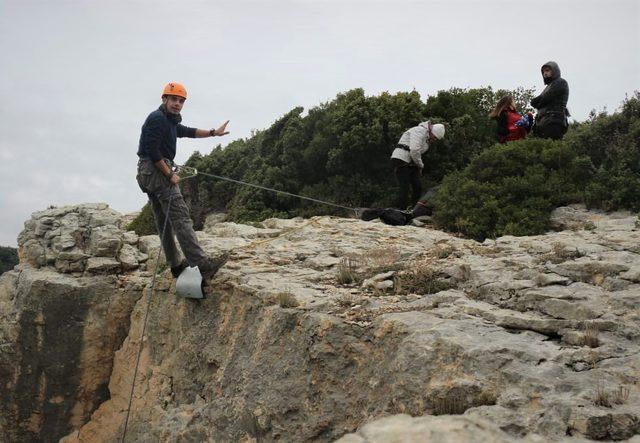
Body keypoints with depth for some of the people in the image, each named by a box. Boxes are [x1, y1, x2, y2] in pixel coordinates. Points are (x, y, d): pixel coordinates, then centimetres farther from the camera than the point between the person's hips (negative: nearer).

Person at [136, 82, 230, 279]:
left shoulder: (169, 121, 19)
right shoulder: (157, 118, -12)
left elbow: (187, 131, 30)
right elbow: (152, 151, -19)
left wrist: (213, 132, 24)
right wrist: (170, 174, -15)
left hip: (148, 174, 11)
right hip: (156, 171, -11)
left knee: (164, 222, 13)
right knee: (180, 217, -17)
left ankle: (176, 265, 20)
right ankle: (202, 264, -23)